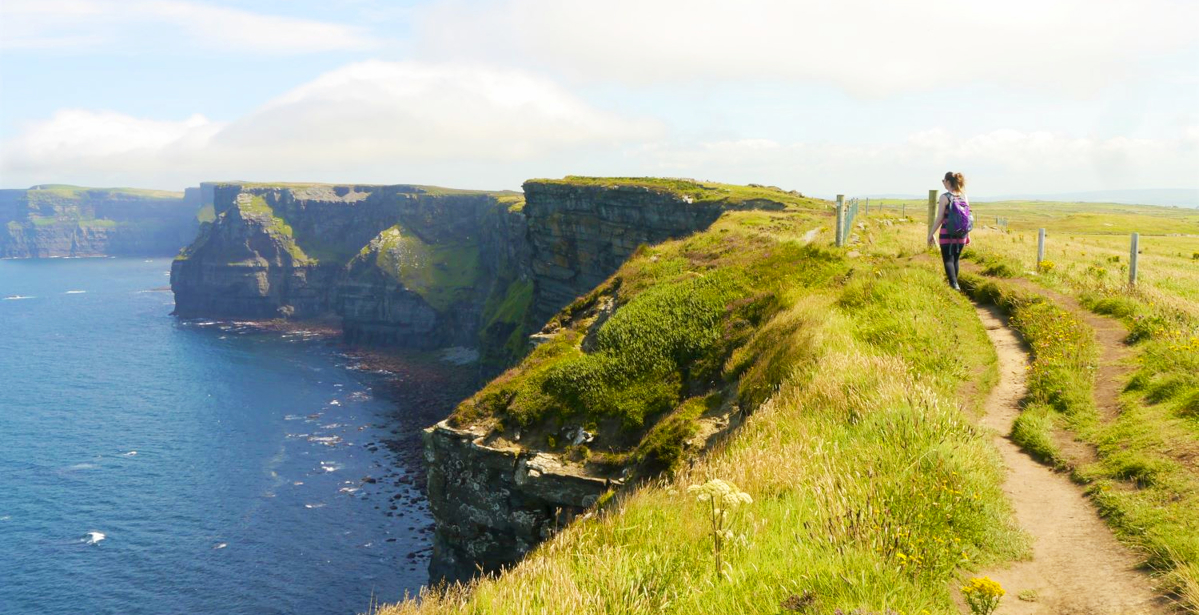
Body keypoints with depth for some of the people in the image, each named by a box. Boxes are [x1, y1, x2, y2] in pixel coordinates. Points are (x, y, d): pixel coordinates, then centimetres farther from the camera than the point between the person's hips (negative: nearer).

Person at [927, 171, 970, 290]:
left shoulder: (944, 197, -11)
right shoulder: (964, 196, 4)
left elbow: (939, 219, -11)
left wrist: (931, 234, -4)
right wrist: (968, 235, 15)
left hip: (947, 234, -5)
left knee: (948, 260, -1)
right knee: (955, 260, 16)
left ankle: (954, 284, -15)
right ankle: (954, 284, 24)